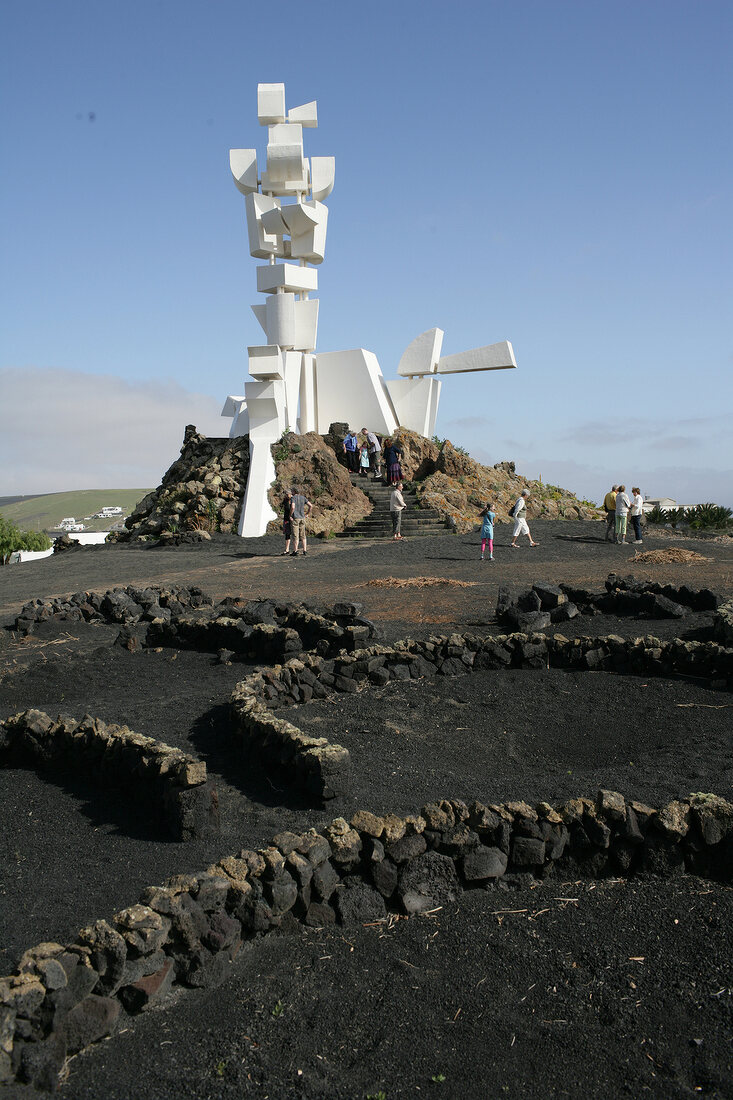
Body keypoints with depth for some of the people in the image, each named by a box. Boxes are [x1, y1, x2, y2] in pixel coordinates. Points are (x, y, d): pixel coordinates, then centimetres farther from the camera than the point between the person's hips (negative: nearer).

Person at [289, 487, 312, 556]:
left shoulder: (293, 498, -10)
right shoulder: (303, 498, 7)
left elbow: (293, 507, -25)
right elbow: (311, 506, 4)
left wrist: (290, 515, -13)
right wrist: (307, 514, 10)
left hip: (295, 518, -5)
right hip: (302, 518, 5)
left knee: (295, 536, -2)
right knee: (303, 535, 10)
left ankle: (295, 551, 0)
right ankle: (305, 551, 8)